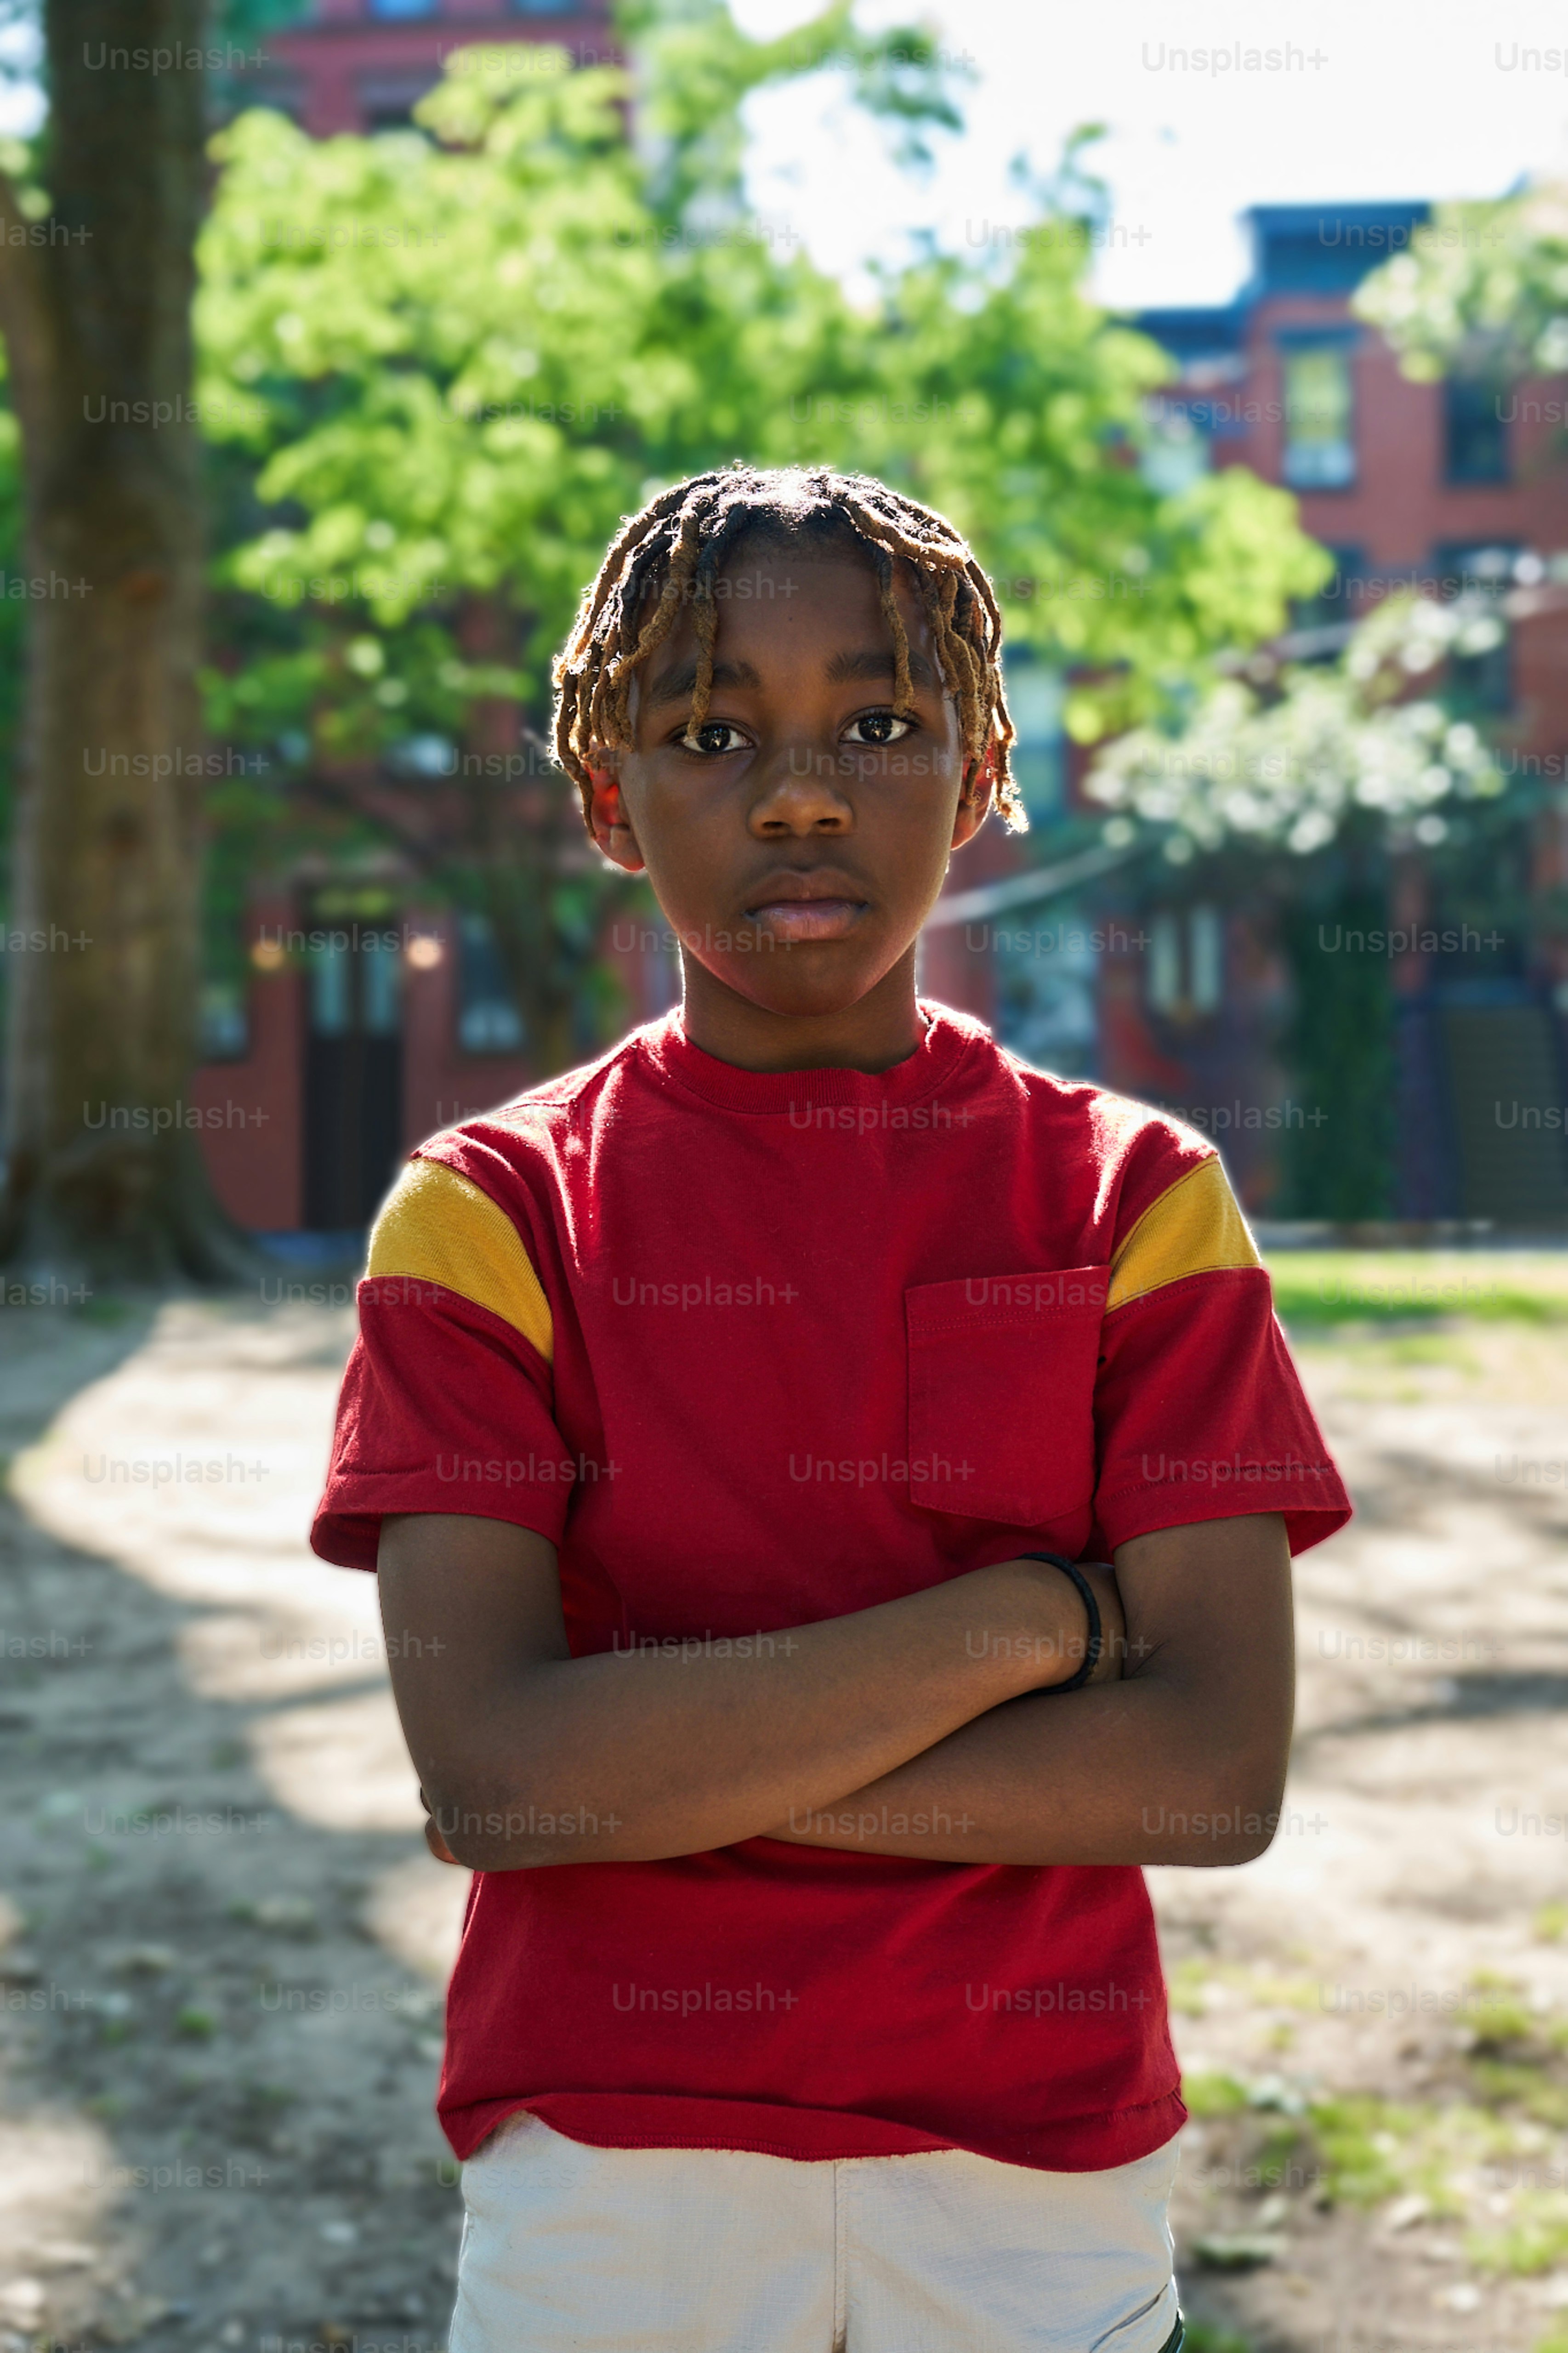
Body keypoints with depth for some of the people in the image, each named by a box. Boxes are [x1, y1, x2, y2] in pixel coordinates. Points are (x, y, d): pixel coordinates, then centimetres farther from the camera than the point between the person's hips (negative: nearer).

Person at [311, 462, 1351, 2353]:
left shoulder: (1135, 1198, -2)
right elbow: (485, 1767, -16)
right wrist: (1028, 1617, -16)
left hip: (1041, 2188, 1)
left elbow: (1217, 1769, -11)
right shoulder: (490, 1214, -4)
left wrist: (662, 1769, -16)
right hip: (612, 2181, -1)